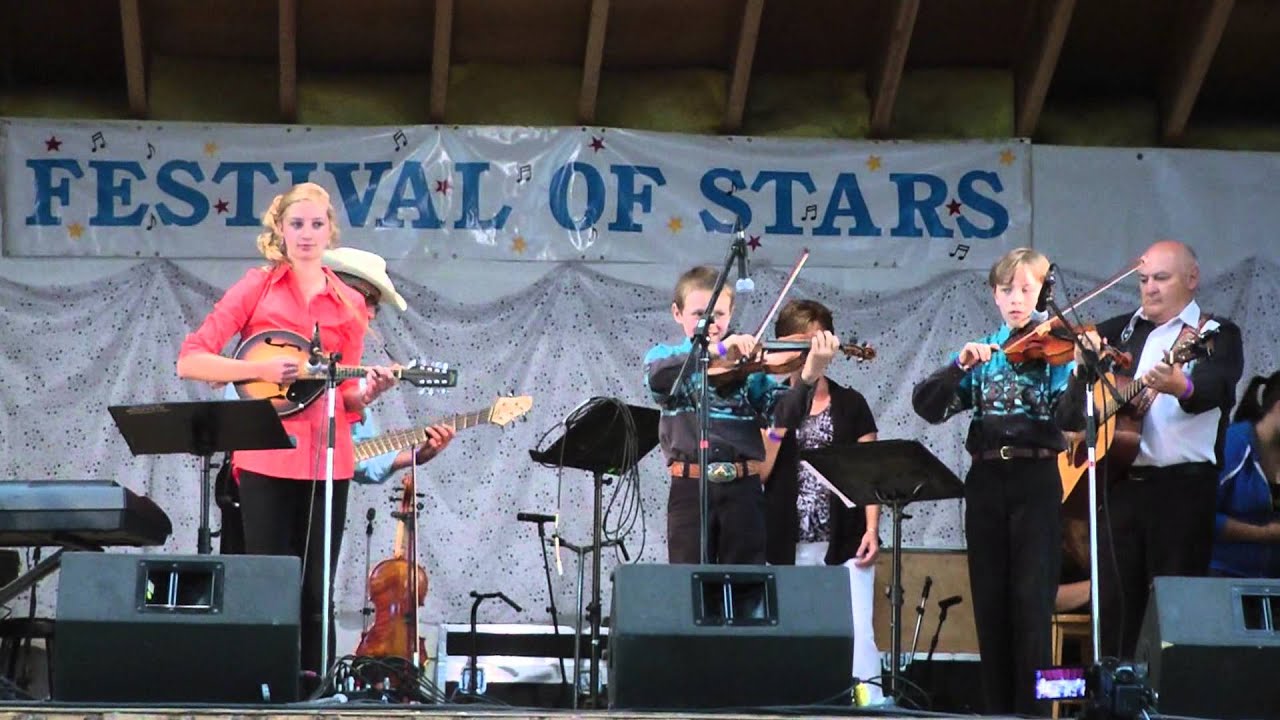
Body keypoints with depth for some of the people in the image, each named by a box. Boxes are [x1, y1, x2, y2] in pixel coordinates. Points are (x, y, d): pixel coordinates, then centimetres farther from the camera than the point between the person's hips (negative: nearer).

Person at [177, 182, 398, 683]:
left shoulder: (350, 304, 12)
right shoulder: (257, 287, 3)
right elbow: (190, 362, -3)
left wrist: (367, 392, -6)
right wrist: (261, 369, -15)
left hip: (328, 460, 3)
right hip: (267, 458, -3)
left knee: (316, 591, 4)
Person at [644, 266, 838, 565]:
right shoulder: (665, 356, 8)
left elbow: (784, 414, -5)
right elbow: (657, 378, -18)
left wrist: (808, 376, -24)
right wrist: (716, 350, -28)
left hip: (743, 488, 1)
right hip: (690, 487, -1)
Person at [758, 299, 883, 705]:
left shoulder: (850, 405, 9)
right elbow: (759, 472, -1)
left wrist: (871, 529, -6)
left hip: (844, 542, -1)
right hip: (788, 545, 1)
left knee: (856, 634, -10)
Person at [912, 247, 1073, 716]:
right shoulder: (981, 353, 12)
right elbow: (928, 405, 2)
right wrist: (961, 366, -14)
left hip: (1036, 480, -4)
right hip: (986, 481, 4)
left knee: (1031, 602, -8)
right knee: (990, 602, 5)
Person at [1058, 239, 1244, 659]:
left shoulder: (1216, 334, 2)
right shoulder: (1121, 330, 18)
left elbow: (1218, 387, -20)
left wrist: (1181, 387, -43)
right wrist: (1084, 360, -6)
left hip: (1182, 486, -5)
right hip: (1120, 481, 5)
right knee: (1114, 599, 4)